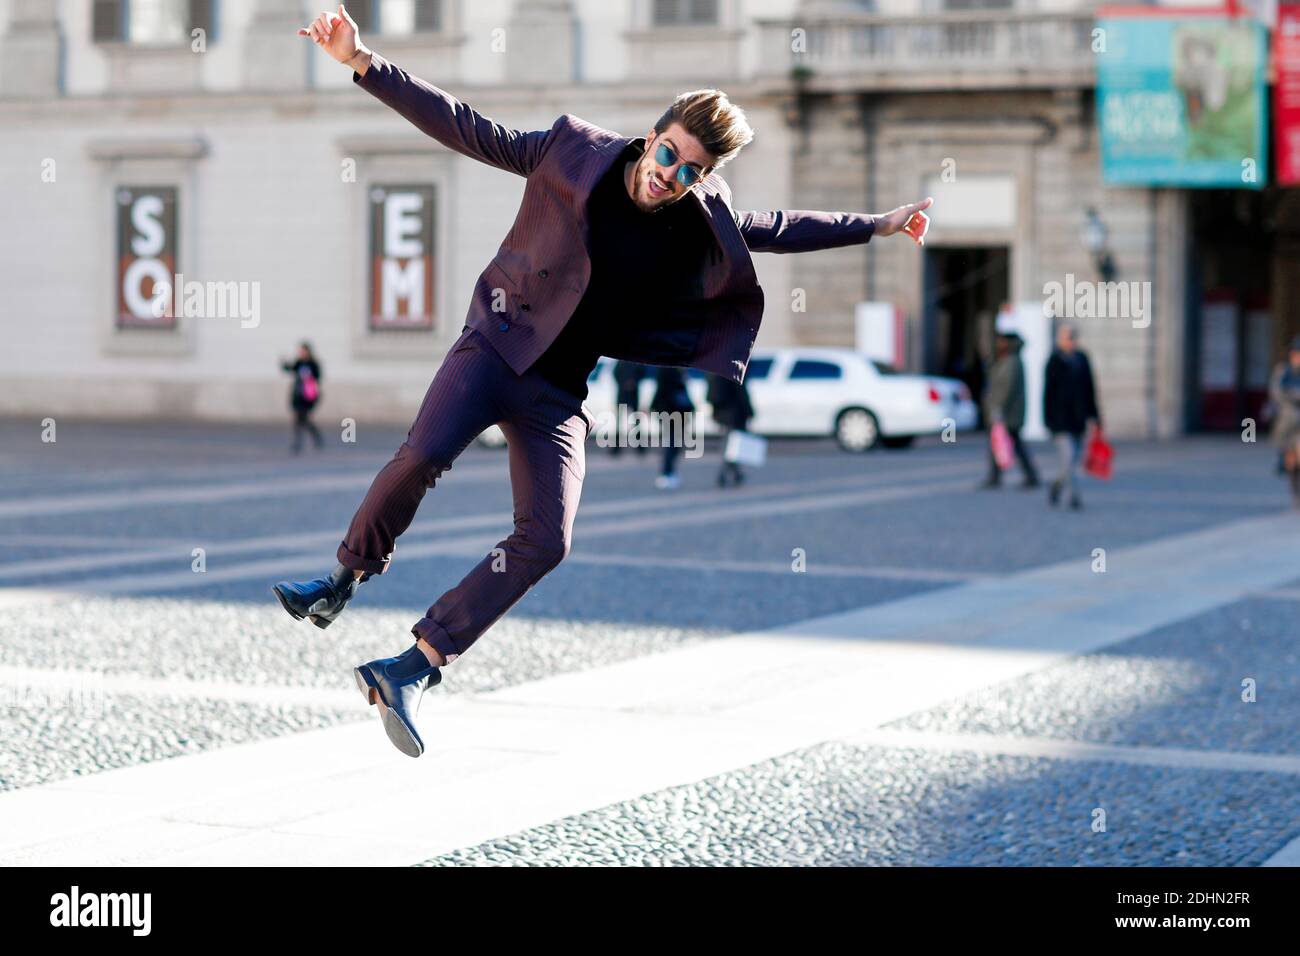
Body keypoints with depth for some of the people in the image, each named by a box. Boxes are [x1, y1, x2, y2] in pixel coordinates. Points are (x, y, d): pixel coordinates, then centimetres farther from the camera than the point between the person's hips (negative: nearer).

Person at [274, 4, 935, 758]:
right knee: (424, 456, -29)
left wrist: (876, 226, 25)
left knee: (546, 541, -12)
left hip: (563, 392, 3)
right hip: (501, 344, -3)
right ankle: (351, 574, 0)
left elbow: (778, 228, 20)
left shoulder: (708, 227, 2)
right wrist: (365, 64, -11)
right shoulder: (576, 151, -6)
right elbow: (467, 129, -5)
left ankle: (412, 668, -5)